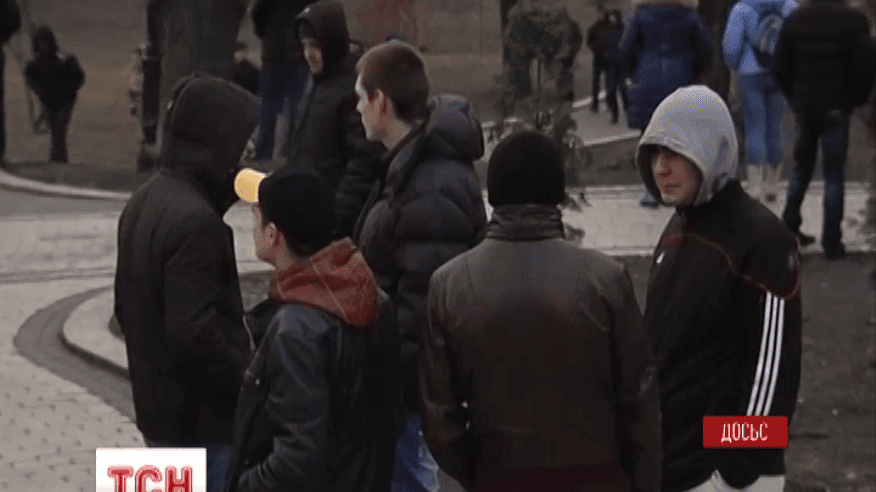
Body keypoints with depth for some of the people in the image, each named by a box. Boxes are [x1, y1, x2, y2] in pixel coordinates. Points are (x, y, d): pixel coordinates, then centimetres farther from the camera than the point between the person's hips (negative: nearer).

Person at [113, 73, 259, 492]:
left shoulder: (143, 203, 8)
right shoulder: (196, 221, -23)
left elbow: (125, 307, 16)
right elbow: (195, 334, -27)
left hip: (158, 408, 10)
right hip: (202, 419, -10)